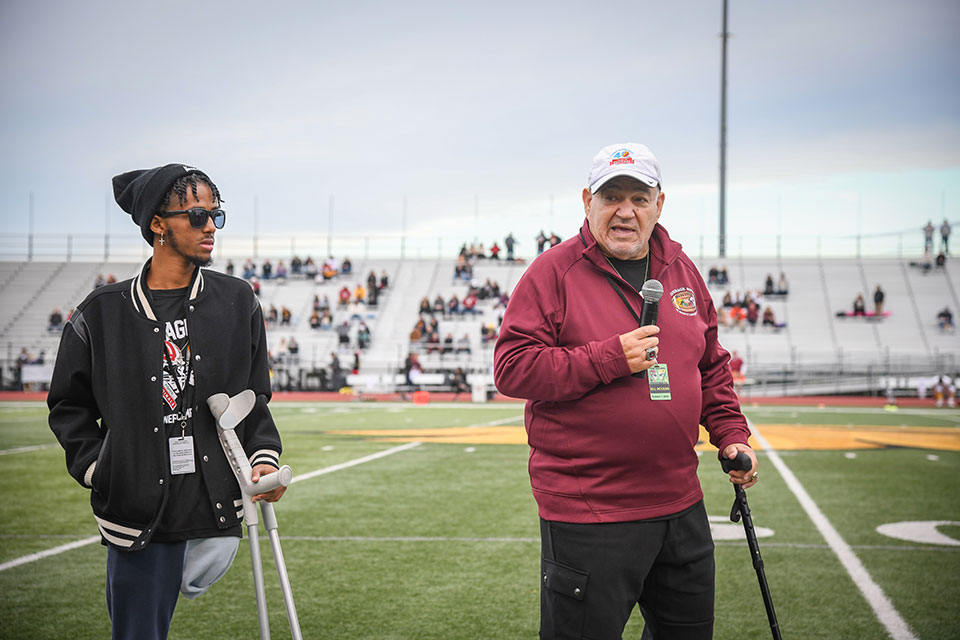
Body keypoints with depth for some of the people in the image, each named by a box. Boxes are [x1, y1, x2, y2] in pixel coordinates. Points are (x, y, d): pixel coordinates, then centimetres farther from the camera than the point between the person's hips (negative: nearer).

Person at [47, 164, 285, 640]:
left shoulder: (237, 302, 8)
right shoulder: (102, 314, 2)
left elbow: (255, 395, 14)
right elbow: (68, 404, 12)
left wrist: (264, 456, -1)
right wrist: (96, 468, 1)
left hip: (217, 506, 2)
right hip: (138, 507, -1)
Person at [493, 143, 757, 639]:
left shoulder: (683, 272, 12)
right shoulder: (553, 272, -7)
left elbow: (711, 366, 22)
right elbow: (512, 367, -14)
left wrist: (730, 434, 10)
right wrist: (610, 358, -20)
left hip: (680, 503, 6)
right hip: (585, 513, -6)